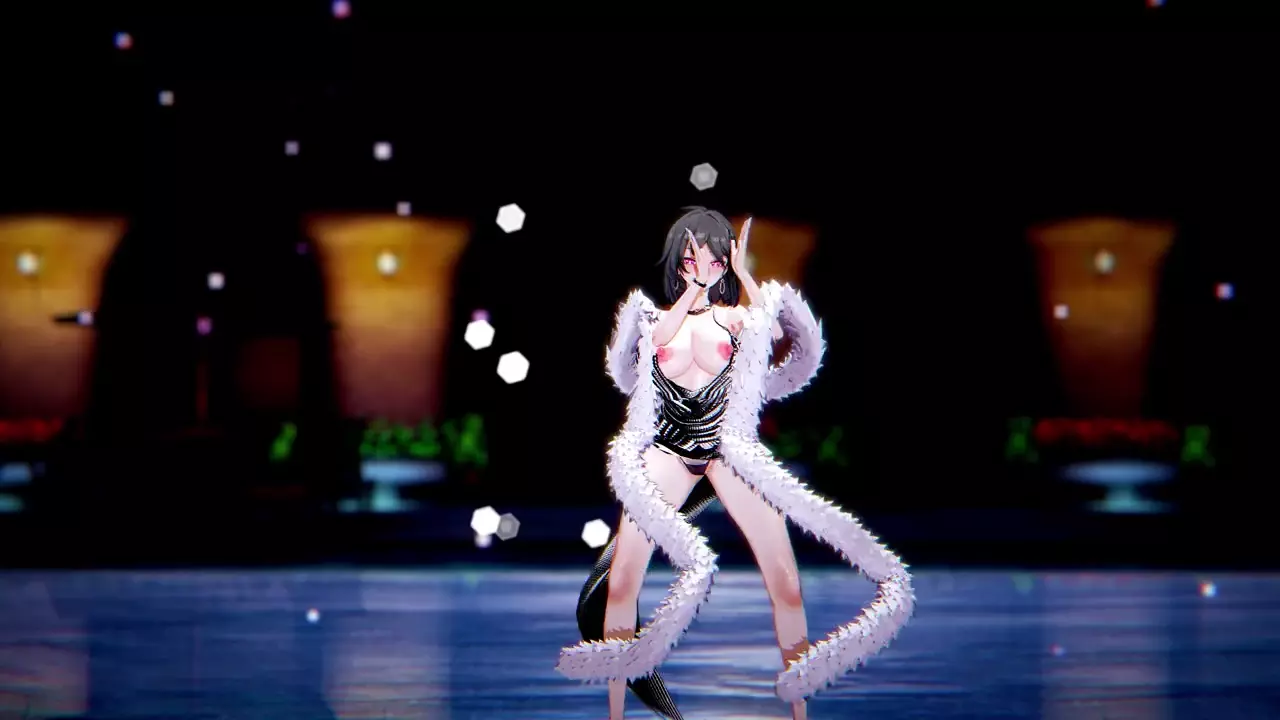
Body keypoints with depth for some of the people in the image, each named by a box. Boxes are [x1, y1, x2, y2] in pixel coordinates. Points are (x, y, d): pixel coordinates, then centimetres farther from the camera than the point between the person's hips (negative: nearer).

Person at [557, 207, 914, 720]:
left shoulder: (734, 311, 8)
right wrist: (696, 285, -15)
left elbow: (777, 330, -15)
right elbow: (659, 335, -15)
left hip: (729, 447, 0)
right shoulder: (658, 311, 10)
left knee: (785, 581, -9)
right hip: (667, 448, 0)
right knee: (622, 580, -10)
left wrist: (741, 274, -10)